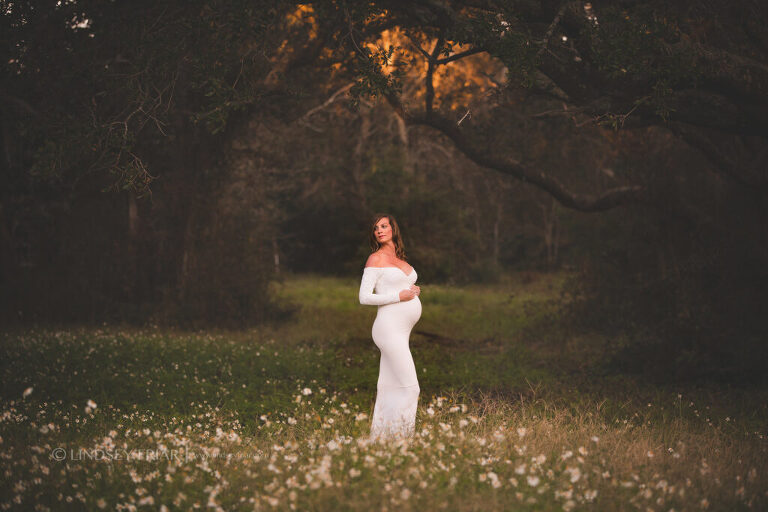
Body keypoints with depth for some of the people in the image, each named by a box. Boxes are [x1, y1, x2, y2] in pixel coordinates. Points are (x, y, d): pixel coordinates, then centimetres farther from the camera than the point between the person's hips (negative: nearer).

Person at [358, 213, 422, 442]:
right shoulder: (376, 259, -5)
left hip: (402, 330, 8)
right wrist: (400, 296, -14)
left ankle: (381, 438, 13)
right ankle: (399, 437, -10)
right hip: (389, 326, -8)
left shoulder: (399, 259, 18)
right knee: (409, 387, -13)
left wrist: (415, 291, 8)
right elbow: (364, 297, -10)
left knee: (389, 387, 9)